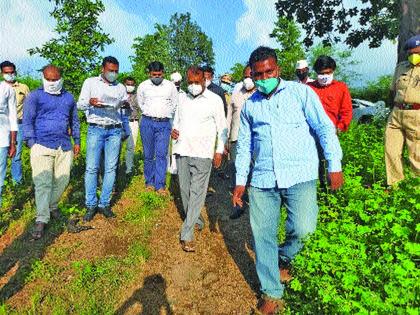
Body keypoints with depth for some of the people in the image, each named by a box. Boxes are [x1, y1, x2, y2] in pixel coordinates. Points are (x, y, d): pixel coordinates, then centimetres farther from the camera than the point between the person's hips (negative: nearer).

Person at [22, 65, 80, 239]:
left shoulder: (68, 97, 15)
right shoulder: (34, 96, 3)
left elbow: (74, 120, 22)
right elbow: (27, 121, -1)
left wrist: (77, 141, 19)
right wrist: (31, 144, -9)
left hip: (64, 147, 4)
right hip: (42, 146, -4)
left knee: (62, 179, 7)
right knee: (42, 183, -6)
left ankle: (52, 206, 31)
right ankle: (41, 220, 0)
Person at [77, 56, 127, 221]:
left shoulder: (121, 87, 14)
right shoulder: (90, 82, 8)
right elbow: (79, 104, 2)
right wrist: (90, 102, -18)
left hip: (115, 130, 2)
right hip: (95, 129, -2)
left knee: (111, 168, 1)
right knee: (91, 168, -3)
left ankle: (104, 204, 10)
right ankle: (91, 205, 7)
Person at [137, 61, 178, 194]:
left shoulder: (170, 86, 4)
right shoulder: (143, 86, 5)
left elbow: (174, 104, 15)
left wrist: (164, 114, 12)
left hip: (164, 124, -1)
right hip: (147, 122, 1)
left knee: (161, 154, -8)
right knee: (148, 154, 5)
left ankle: (160, 184, -5)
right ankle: (149, 182, 17)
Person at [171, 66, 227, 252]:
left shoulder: (215, 100, -1)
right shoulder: (182, 98, 13)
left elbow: (222, 128, 2)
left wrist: (219, 151, -4)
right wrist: (173, 130, 2)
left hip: (202, 153, -5)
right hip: (181, 151, 5)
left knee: (197, 193, -7)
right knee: (184, 190, 10)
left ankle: (187, 235, -4)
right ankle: (195, 220, 30)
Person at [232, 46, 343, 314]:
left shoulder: (301, 92, 3)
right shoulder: (249, 105, 13)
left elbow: (324, 128, 3)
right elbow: (244, 144, 17)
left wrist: (334, 165, -3)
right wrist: (240, 180, 14)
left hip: (300, 175, -3)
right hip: (262, 179, 3)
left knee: (302, 228, -19)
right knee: (262, 235, 3)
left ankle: (283, 257, 17)